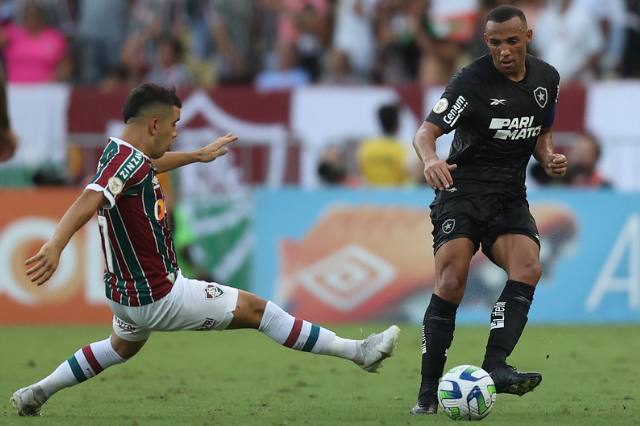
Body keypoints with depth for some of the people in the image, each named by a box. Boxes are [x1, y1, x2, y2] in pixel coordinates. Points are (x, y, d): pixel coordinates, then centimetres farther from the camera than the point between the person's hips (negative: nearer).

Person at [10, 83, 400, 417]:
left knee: (123, 347, 38)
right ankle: (358, 352, 6)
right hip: (159, 297, -10)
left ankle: (36, 393, 37)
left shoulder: (120, 152, 5)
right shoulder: (128, 160, -25)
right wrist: (56, 245, -57)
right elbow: (90, 200, -42)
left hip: (126, 293, 10)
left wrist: (198, 155, 44)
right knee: (255, 309, 0)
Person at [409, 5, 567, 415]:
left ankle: (495, 366, -30)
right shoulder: (472, 81, -12)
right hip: (463, 192, -4)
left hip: (510, 197, 4)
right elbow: (426, 132, -20)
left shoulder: (547, 78, 6)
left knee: (528, 268, -23)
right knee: (451, 284, -19)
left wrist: (549, 158, 2)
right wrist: (431, 159, -43)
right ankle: (428, 393, -13)